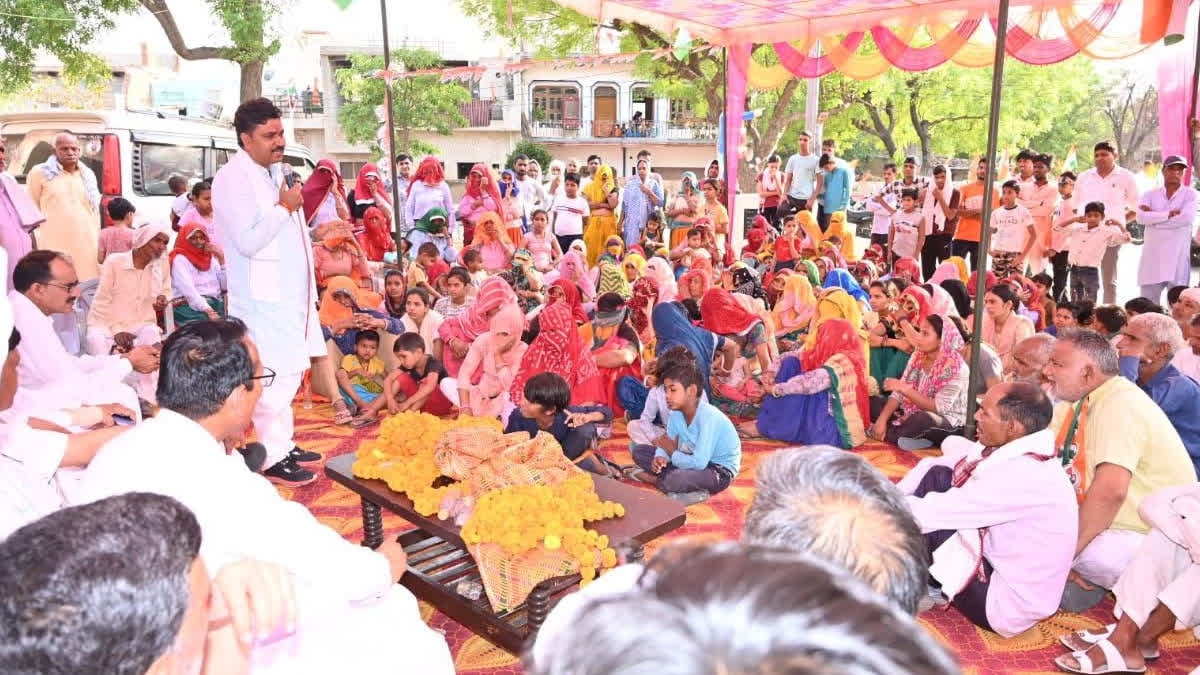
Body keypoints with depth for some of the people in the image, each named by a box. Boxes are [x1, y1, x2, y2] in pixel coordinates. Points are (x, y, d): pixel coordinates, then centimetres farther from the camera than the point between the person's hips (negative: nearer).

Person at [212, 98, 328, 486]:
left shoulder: (274, 172, 15)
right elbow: (247, 241, -21)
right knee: (272, 375, -8)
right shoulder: (233, 178, -13)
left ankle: (283, 444, 25)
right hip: (263, 297, -9)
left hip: (289, 293, 9)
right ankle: (272, 457, 2)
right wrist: (284, 208, -17)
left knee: (290, 371, 14)